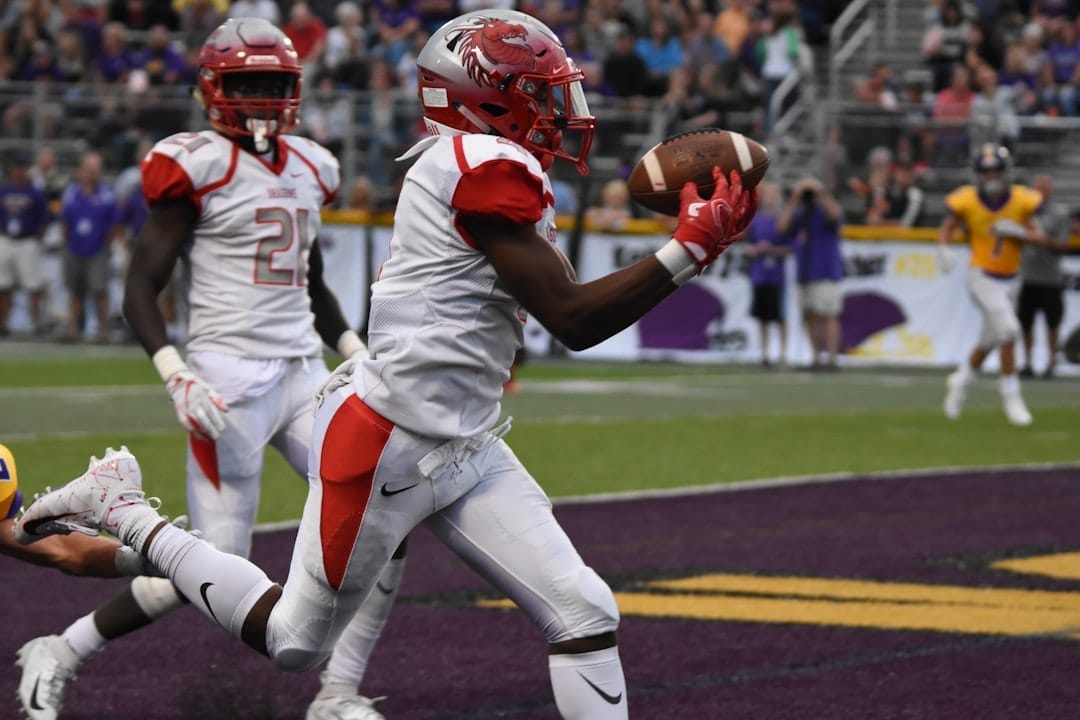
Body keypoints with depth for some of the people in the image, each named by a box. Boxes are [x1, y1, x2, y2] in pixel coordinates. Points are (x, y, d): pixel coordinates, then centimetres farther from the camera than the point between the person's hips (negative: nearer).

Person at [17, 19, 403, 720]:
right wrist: (177, 375, -22)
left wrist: (356, 353, 15)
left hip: (304, 374, 7)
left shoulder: (308, 167, 13)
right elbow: (141, 290, -9)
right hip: (231, 380, -7)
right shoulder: (198, 166, -9)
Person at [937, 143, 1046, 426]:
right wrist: (943, 249, -17)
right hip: (982, 277, -4)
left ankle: (960, 381, 42)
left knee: (991, 339, 17)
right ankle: (1010, 394, -10)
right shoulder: (967, 201, -14)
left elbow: (1039, 237, -7)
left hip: (1011, 280, 4)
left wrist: (1018, 232, -26)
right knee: (1007, 327, -21)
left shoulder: (1021, 201, -10)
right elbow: (947, 227, 2)